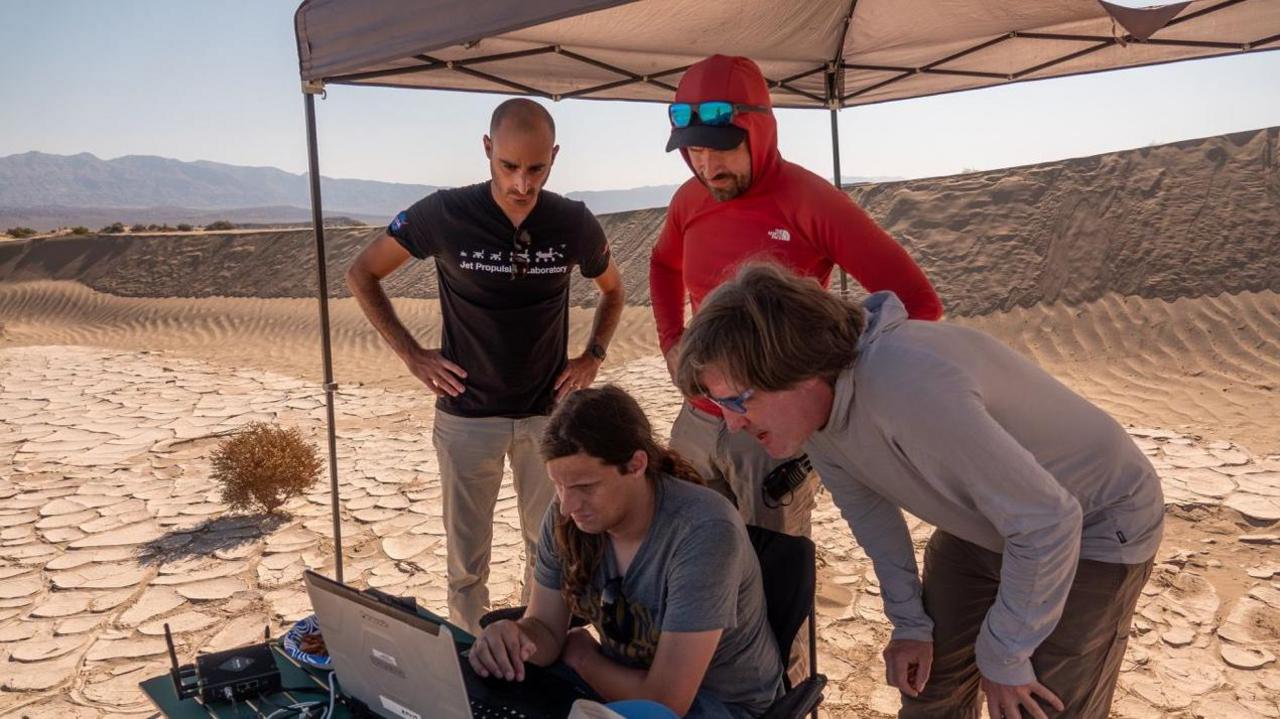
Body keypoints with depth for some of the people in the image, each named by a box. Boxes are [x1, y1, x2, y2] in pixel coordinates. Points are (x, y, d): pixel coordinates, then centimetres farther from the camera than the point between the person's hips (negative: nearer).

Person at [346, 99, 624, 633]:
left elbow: (612, 290, 14)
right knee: (467, 554, 9)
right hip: (467, 414, -1)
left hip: (547, 412, 2)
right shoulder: (444, 213, -13)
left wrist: (593, 355, 1)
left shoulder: (574, 223, -7)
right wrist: (411, 355, -5)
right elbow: (361, 274, 0)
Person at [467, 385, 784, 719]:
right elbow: (546, 626, -2)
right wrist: (517, 638, -24)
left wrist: (581, 655, -12)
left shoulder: (703, 533, -30)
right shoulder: (566, 517, -12)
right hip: (619, 681, 5)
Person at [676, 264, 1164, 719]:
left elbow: (1048, 521, -34)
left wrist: (1003, 655, -21)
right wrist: (910, 622, 5)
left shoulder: (906, 387, -41)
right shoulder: (812, 402, -15)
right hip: (984, 520, 7)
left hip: (1093, 526, -6)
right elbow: (865, 504, 3)